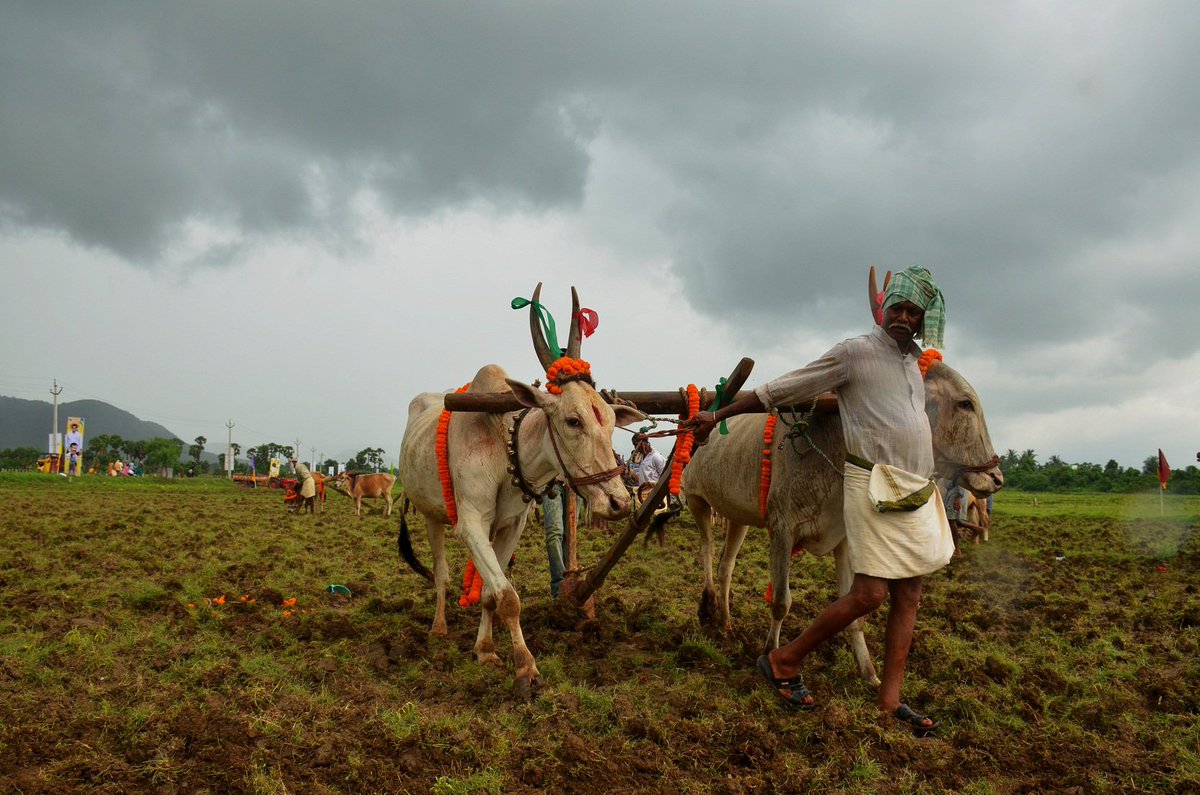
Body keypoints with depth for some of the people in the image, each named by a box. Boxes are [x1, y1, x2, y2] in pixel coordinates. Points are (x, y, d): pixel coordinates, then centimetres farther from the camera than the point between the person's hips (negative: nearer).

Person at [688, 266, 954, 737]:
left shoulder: (916, 360, 16)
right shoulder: (855, 352, -6)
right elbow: (778, 391, -6)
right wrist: (718, 415, -5)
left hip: (916, 489, 8)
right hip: (872, 484, -8)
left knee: (909, 596, 5)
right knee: (869, 595, -11)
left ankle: (889, 701, 12)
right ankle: (784, 662, 5)